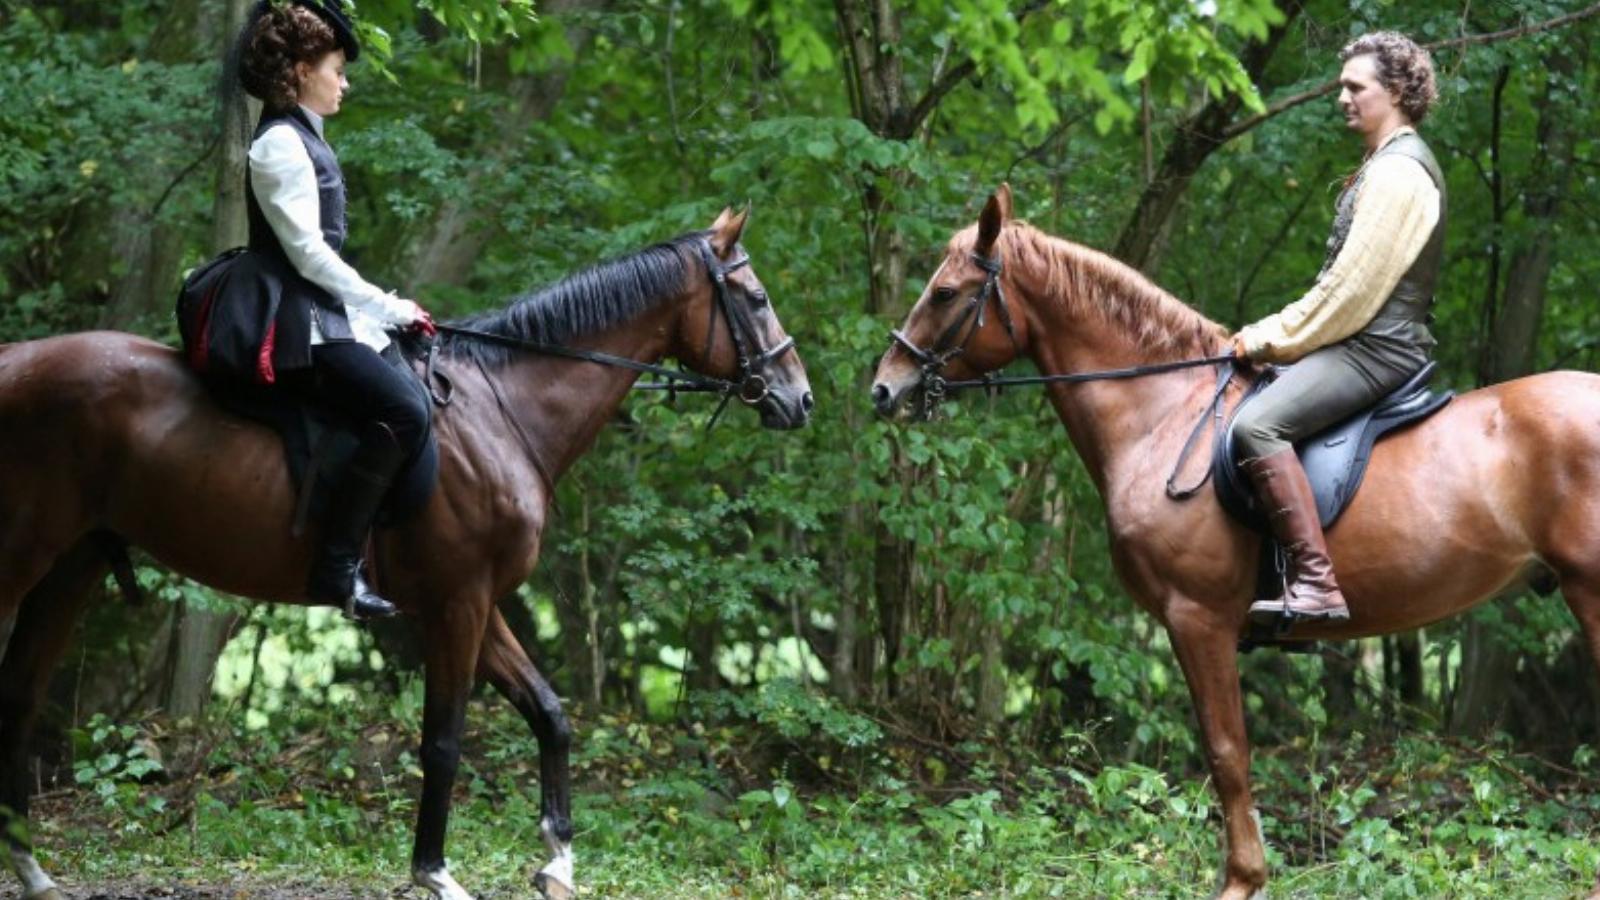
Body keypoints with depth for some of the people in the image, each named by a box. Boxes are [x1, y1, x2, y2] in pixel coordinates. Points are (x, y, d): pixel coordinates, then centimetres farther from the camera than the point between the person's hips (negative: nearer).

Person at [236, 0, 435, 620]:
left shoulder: (302, 140, 20)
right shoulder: (281, 144, -12)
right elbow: (308, 253, -17)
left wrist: (385, 310, 15)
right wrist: (389, 308, -11)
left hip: (322, 316, 11)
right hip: (299, 326, -11)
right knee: (404, 411, -26)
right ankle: (336, 566, -26)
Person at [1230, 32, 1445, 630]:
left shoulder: (1397, 171, -13)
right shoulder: (1388, 166, 21)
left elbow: (1350, 287, -18)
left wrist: (1273, 338, -11)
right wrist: (1278, 335, 14)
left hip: (1375, 348, -12)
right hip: (1372, 340, 12)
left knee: (1257, 426, -29)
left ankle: (1315, 583, -36)